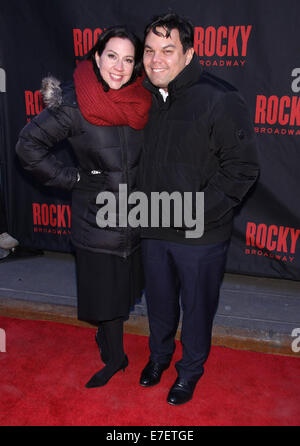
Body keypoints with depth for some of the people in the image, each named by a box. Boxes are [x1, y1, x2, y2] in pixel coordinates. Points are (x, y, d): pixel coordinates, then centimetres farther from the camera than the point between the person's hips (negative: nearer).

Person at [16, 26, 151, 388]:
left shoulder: (140, 103, -3)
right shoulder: (74, 104, -16)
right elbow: (28, 144, -13)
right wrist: (69, 177, -13)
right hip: (95, 218, -4)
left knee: (123, 286, 19)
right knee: (105, 289, 9)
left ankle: (106, 337, 46)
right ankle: (114, 356, 34)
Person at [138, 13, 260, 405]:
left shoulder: (221, 100, -16)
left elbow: (242, 169, -16)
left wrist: (194, 210, -20)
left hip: (200, 237, -5)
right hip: (153, 230, 5)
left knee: (197, 306, 15)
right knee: (159, 300, 22)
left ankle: (190, 370, 41)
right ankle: (159, 355, 49)